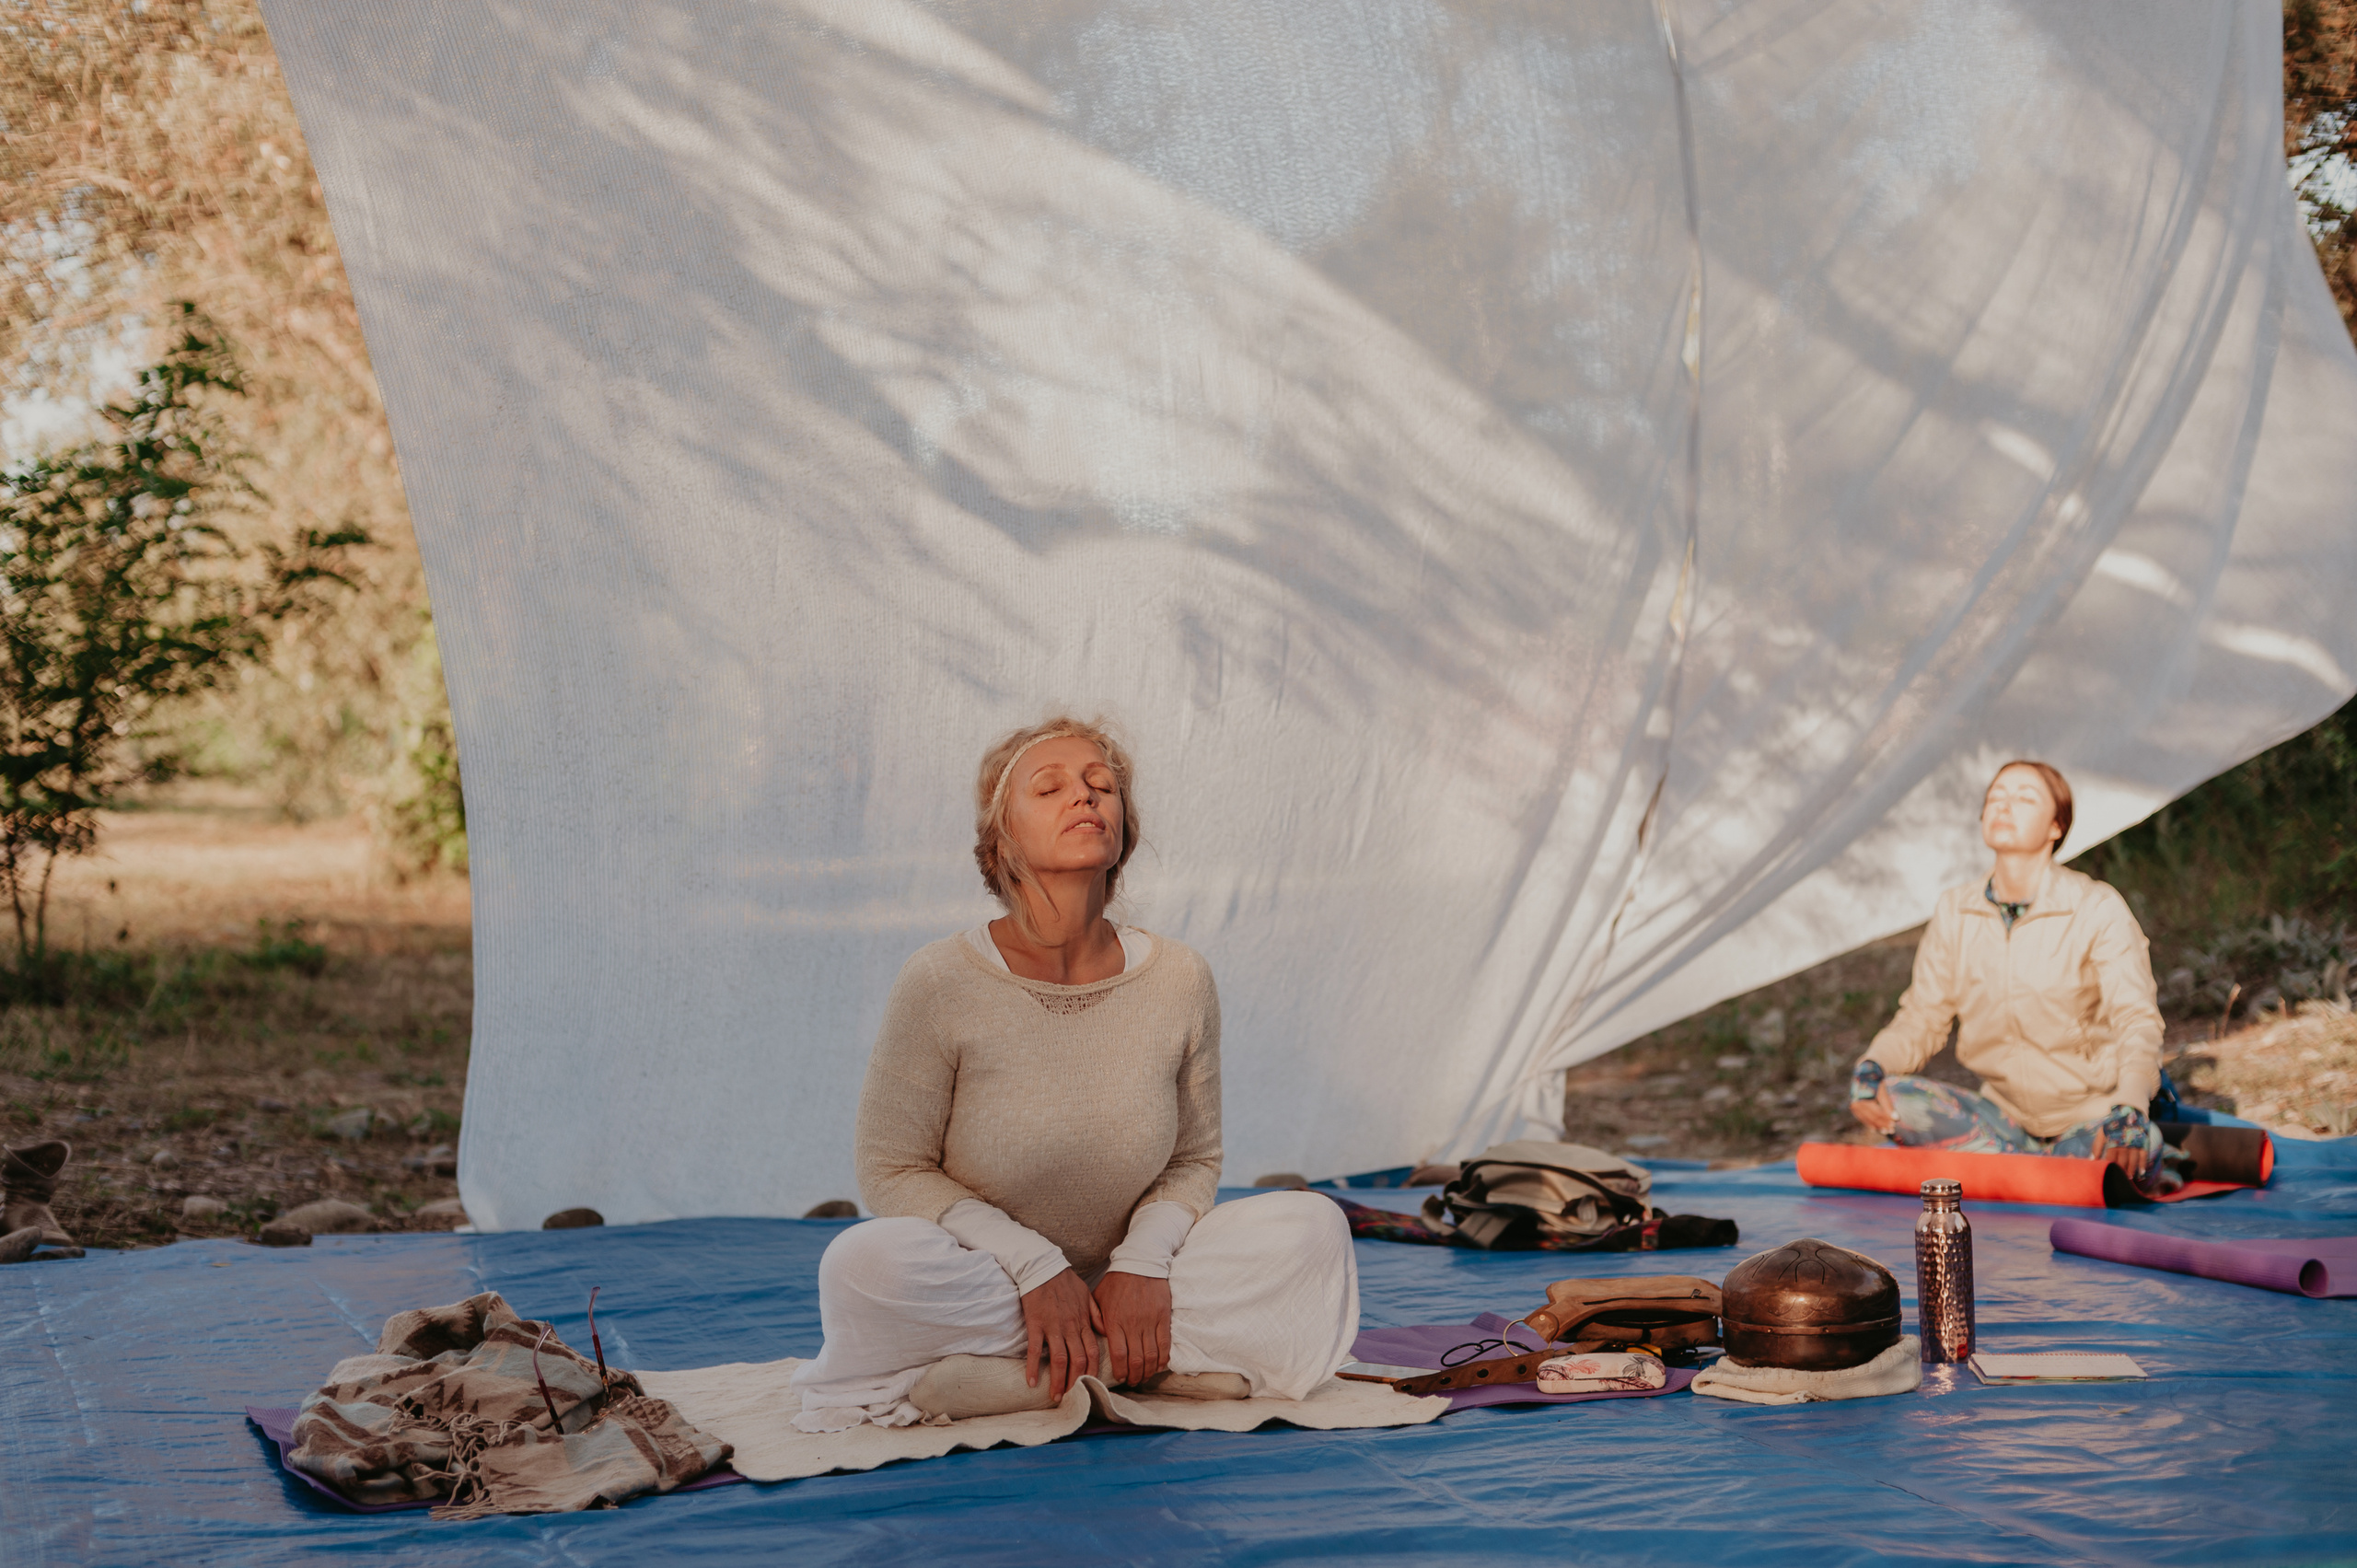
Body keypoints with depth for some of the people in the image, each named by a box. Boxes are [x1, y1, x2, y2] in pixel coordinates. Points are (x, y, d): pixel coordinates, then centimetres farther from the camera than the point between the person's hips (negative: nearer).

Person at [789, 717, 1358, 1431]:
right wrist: (1035, 1267, -18)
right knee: (868, 1262, -34)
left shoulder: (1179, 981, -4)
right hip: (987, 1275, -3)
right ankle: (1129, 1365, -18)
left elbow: (1194, 1160, 5)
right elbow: (893, 1168, -8)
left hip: (1121, 1284, 3)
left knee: (1311, 1225, -17)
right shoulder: (940, 984, -13)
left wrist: (1142, 1261, -15)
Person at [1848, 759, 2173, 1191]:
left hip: (2089, 1116, -4)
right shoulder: (1953, 913, 2)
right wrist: (1871, 1066, -18)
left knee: (2139, 1140, -38)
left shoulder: (2098, 909, -11)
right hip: (2003, 1115, 4)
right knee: (1895, 1097, -22)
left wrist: (2129, 1108, -40)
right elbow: (1922, 1019, 5)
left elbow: (2137, 1021, -19)